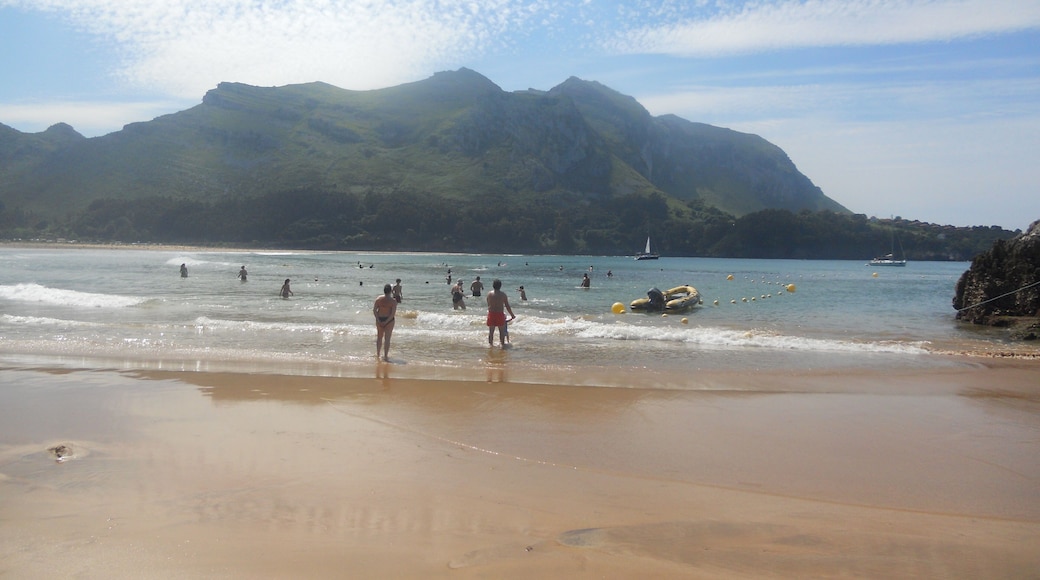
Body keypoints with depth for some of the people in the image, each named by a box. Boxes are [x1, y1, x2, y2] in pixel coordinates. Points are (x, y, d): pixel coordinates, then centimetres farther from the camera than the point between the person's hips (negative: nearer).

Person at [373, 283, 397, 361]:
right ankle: (385, 356, 3)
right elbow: (393, 313, -17)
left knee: (379, 337, 19)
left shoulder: (378, 299, -3)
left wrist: (378, 320, -7)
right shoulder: (393, 301, -11)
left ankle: (377, 354, 31)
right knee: (387, 338, 2)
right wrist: (386, 322, -14)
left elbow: (374, 310, -6)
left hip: (379, 320, 3)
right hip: (389, 320, -3)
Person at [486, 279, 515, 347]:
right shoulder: (503, 294, -7)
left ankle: (490, 344, 16)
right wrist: (512, 315, 7)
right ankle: (502, 343, 16)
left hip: (491, 314, 2)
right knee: (502, 331, 11)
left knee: (491, 331, 11)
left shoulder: (489, 294, -3)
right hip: (500, 314, -2)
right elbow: (507, 306, -3)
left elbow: (488, 305, 2)